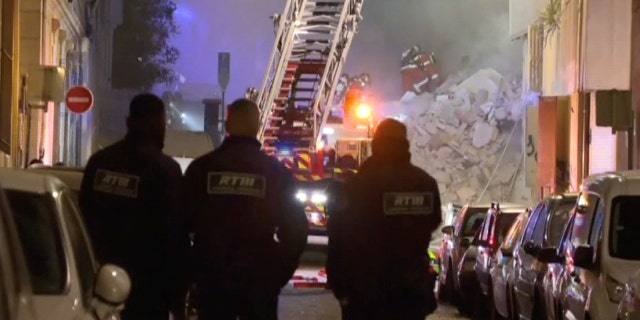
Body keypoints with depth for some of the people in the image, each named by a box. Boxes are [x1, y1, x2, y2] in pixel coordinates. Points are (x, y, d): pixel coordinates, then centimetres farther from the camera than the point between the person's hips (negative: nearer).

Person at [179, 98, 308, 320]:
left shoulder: (202, 167, -1)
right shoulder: (276, 172, -2)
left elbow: (182, 222, 2)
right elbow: (296, 229, -2)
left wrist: (189, 272, 12)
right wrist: (280, 274, 9)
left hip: (211, 278, 1)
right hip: (259, 280, -1)